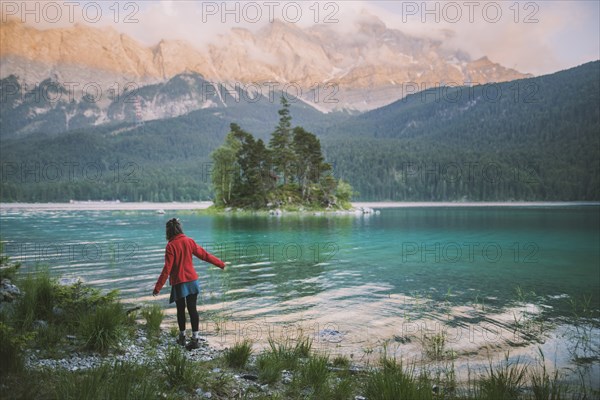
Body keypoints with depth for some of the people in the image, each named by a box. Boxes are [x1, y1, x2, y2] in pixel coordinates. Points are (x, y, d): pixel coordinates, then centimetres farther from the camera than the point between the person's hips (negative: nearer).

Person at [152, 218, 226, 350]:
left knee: (180, 310, 12)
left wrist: (158, 287, -11)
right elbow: (204, 255, 6)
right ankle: (195, 338, 3)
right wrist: (220, 263, 19)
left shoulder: (171, 246, -12)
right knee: (192, 309, 5)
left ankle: (182, 337, 24)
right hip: (192, 281, 3)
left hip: (179, 283, -3)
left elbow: (167, 269, -15)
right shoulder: (189, 241, 0)